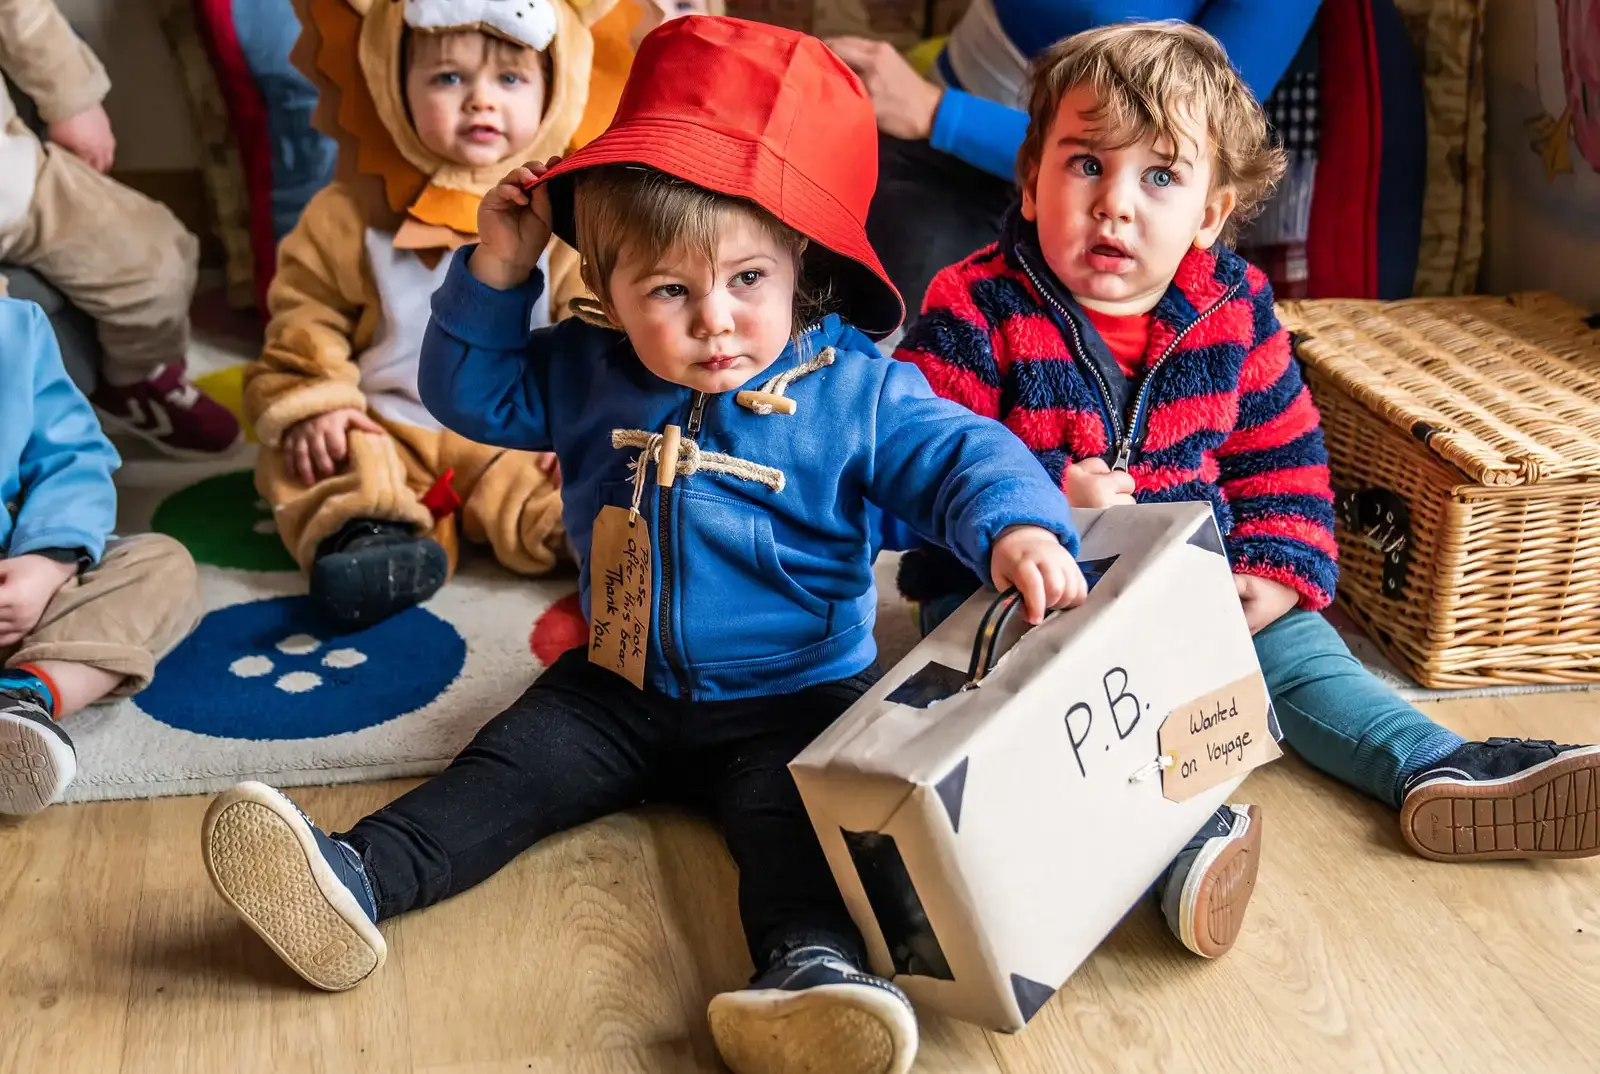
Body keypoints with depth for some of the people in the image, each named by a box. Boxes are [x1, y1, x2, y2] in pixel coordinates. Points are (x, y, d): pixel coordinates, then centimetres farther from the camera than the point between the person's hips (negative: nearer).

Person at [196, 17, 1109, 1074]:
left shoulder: (859, 391, -12)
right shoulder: (589, 373, 0)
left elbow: (961, 453, -14)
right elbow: (472, 392, 10)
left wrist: (1018, 526, -36)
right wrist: (496, 273, -5)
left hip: (794, 697, -3)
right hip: (620, 689, 4)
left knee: (786, 805, -29)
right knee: (511, 766, -12)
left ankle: (809, 962, -49)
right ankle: (355, 880, -23)